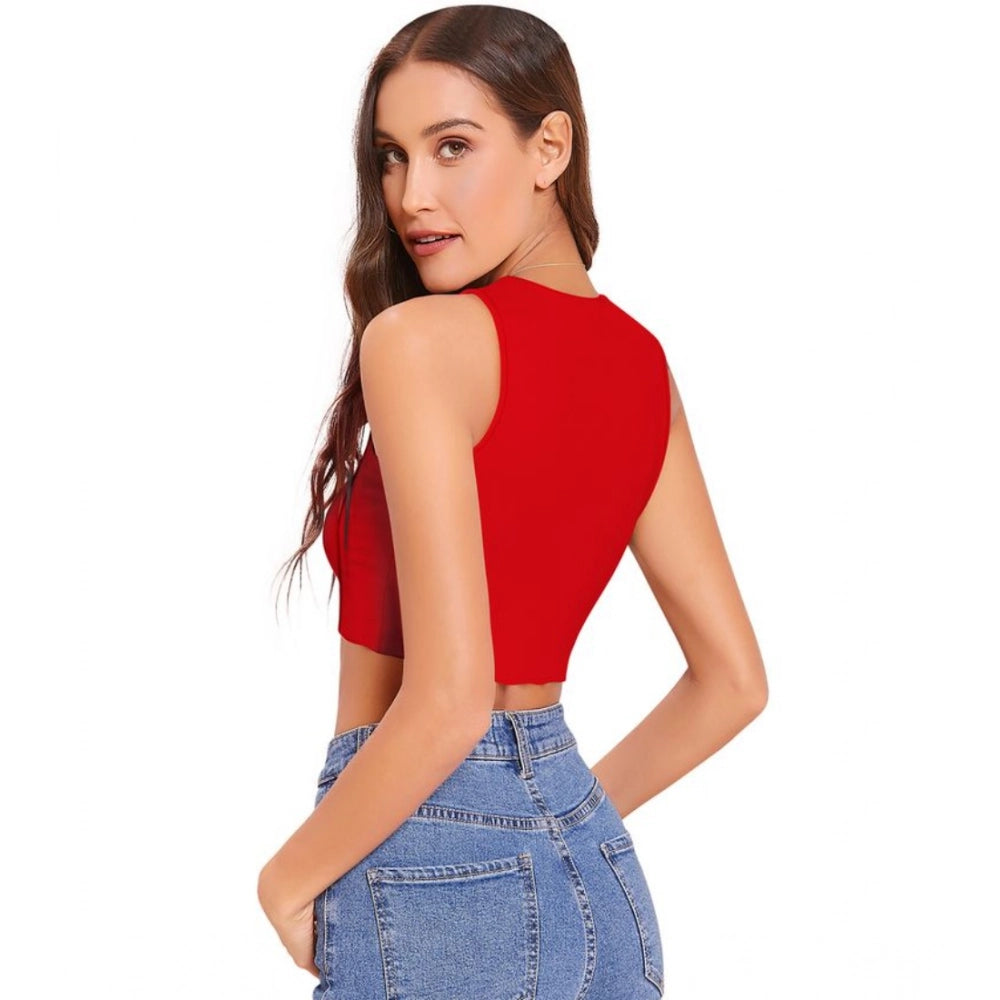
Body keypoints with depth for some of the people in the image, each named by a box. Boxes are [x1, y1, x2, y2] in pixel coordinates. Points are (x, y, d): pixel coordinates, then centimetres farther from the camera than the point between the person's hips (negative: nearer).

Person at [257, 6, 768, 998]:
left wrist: (290, 876, -9)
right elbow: (732, 681, 8)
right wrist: (565, 822, 17)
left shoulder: (418, 340, -17)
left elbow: (448, 702, -24)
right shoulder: (638, 362, 4)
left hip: (437, 880, -7)